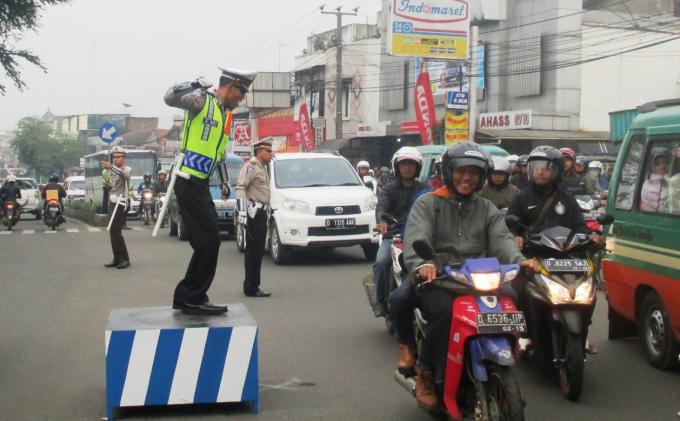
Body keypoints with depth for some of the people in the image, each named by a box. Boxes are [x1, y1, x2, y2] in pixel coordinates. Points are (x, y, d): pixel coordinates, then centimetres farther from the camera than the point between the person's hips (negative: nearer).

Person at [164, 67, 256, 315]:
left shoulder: (225, 112, 17)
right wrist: (197, 86, -27)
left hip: (200, 184, 10)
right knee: (209, 241, -10)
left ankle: (185, 297, 19)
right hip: (189, 183, -10)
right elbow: (171, 98, -25)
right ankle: (193, 299, -3)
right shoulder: (202, 100, -9)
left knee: (207, 243, 11)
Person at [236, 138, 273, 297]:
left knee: (257, 251, 12)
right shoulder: (251, 167, -9)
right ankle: (251, 288, -8)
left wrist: (266, 212, 26)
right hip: (254, 214, -10)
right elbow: (240, 188, -20)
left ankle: (252, 287, 18)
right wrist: (242, 211, -27)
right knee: (253, 251, -9)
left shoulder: (263, 168, 21)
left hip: (261, 214, 10)